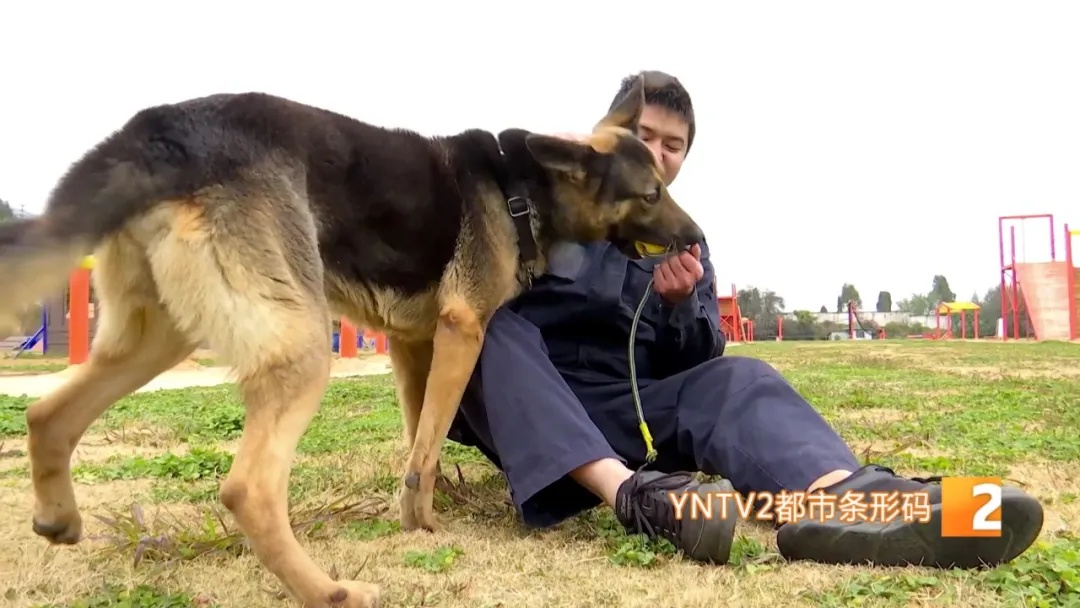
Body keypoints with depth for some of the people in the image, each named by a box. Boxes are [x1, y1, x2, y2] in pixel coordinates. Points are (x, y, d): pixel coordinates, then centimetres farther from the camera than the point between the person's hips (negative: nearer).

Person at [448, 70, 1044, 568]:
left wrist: (680, 304, -13)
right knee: (493, 326, -31)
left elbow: (697, 366, 8)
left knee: (736, 379, -22)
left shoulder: (683, 241, 15)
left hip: (631, 408, 3)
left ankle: (841, 495, -55)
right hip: (526, 409, -2)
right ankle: (631, 491, -53)